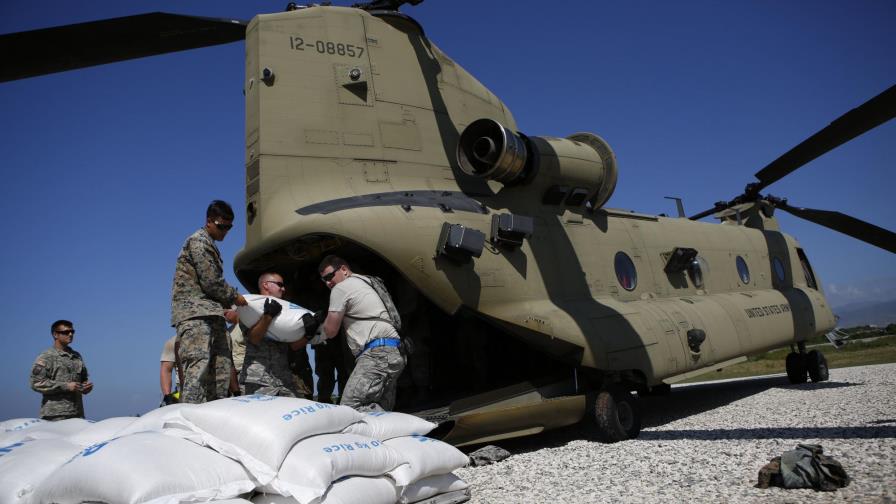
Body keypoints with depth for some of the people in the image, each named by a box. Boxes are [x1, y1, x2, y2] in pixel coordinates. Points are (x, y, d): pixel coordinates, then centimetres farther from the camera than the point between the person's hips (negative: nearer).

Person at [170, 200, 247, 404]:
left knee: (222, 370, 3)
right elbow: (211, 282, -12)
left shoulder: (210, 245, 25)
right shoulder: (199, 240, -4)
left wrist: (227, 306, 12)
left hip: (211, 314, 10)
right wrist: (234, 296, 0)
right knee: (198, 370, -21)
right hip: (194, 313, -10)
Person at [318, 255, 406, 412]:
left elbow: (330, 331, 3)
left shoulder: (340, 288, -1)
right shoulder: (362, 282, 26)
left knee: (349, 407, -17)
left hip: (377, 354, -10)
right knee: (381, 410, 7)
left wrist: (328, 317, 22)